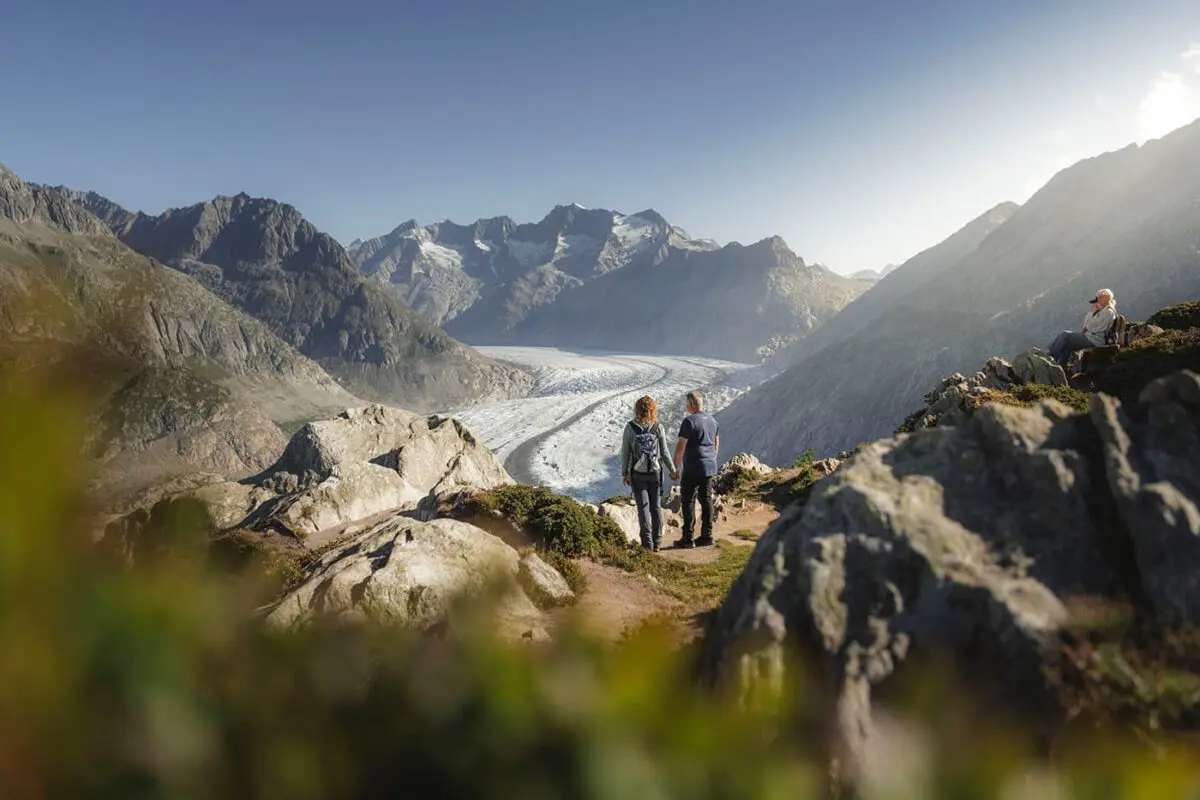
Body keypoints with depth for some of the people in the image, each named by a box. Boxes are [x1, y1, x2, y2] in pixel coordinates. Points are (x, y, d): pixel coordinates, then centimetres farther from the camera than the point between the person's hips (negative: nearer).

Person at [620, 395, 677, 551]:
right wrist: (672, 470, 12)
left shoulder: (630, 427, -9)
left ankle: (647, 543, 0)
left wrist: (624, 472, 5)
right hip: (655, 472, 1)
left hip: (637, 474, -1)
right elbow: (664, 451, -1)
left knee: (643, 507, 4)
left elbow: (625, 451, -6)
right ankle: (657, 542, 16)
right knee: (656, 506, 13)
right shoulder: (658, 427, -6)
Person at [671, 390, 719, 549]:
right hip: (710, 468, 8)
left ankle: (688, 538, 1)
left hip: (693, 469, -8)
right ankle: (706, 536, 16)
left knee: (688, 501, 0)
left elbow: (681, 446, -16)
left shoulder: (690, 421, -15)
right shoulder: (712, 420, 10)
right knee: (706, 500, 12)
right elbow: (716, 443, 20)